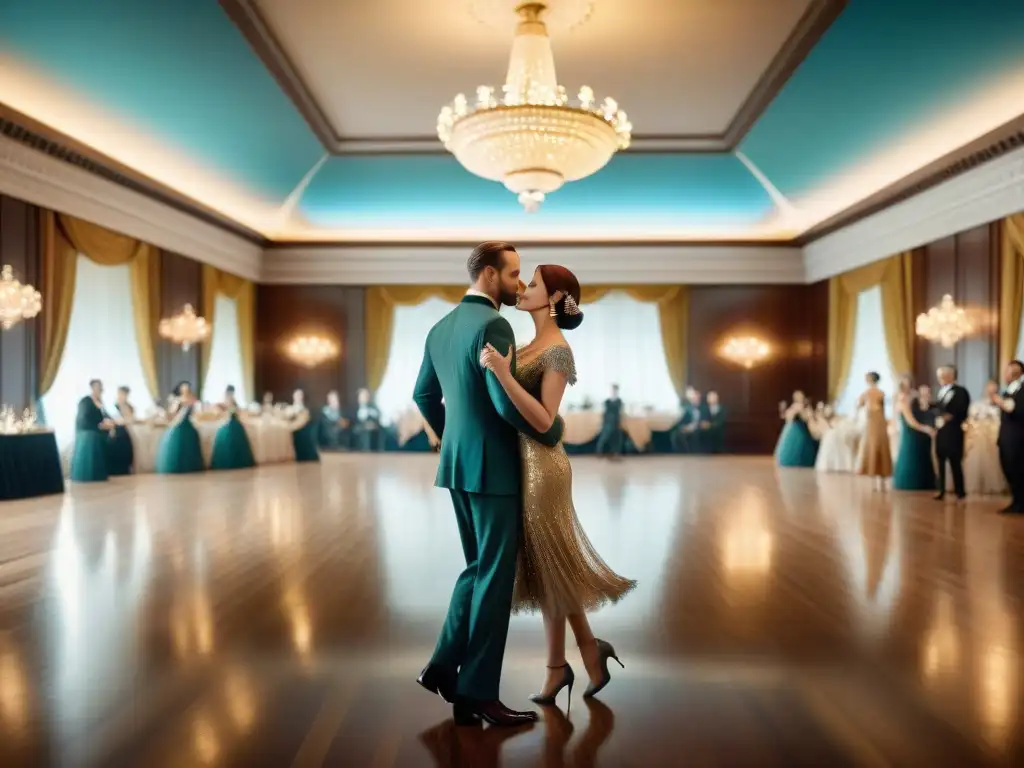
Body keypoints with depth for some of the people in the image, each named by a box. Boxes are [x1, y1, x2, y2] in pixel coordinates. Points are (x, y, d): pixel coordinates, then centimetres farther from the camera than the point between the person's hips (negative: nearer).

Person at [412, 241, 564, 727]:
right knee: (495, 578, 1)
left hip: (458, 465, 9)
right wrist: (552, 431, -7)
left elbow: (424, 395, 20)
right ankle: (477, 693, 10)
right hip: (491, 468, -9)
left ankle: (445, 666, 22)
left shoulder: (441, 327, 12)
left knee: (479, 569, 20)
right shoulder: (492, 325, -16)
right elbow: (507, 403, -24)